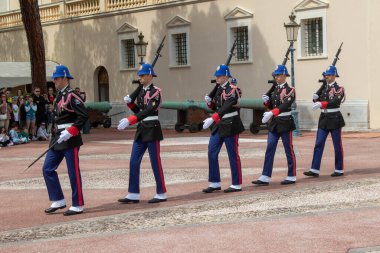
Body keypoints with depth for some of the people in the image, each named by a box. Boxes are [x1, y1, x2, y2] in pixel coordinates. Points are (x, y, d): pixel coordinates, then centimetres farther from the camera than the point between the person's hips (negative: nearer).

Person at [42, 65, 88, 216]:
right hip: (58, 140, 9)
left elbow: (83, 116, -20)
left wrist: (70, 132, -23)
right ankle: (59, 201, 17)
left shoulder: (71, 96, -13)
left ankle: (78, 205, 9)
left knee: (73, 173, -1)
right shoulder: (59, 96, 14)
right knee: (47, 169, 8)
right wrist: (56, 135, 14)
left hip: (70, 140, -9)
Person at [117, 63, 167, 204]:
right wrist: (130, 103, -1)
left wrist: (129, 121, -33)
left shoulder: (155, 92, -12)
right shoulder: (141, 91, 12)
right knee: (134, 162, 5)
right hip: (141, 129, 8)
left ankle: (161, 194, 9)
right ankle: (133, 195, 9)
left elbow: (148, 111, -25)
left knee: (155, 162, -1)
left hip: (152, 130, -8)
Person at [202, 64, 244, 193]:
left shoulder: (232, 89, -14)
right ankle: (215, 183, 11)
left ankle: (237, 184, 8)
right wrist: (209, 101, -4)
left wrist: (212, 119, -35)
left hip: (230, 125, -8)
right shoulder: (218, 89, 11)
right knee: (212, 152, 4)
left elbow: (226, 107, -26)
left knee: (233, 155, -1)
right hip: (218, 125, 8)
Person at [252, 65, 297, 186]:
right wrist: (266, 101, -4)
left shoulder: (290, 90, -9)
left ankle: (292, 177, 12)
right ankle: (265, 177, 2)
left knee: (289, 150, 3)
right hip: (274, 123, 7)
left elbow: (285, 105, -24)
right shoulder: (275, 89, 12)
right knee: (269, 149, 2)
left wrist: (271, 113, -36)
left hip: (285, 122, -7)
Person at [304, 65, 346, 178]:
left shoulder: (339, 89, -7)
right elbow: (317, 101, 12)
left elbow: (335, 102, -24)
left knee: (337, 145, 3)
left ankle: (339, 170, 13)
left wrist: (321, 104, -36)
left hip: (335, 119, -5)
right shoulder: (323, 88, 10)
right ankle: (315, 170, -2)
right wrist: (315, 98, -11)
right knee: (318, 144, -1)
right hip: (324, 118, 6)